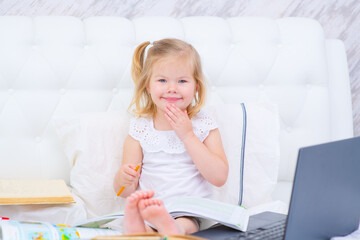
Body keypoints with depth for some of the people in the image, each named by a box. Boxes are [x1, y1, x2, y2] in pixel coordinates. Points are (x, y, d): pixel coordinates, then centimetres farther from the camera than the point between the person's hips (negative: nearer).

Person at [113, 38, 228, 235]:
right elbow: (125, 191, 9)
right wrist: (123, 178, -18)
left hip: (192, 214, -1)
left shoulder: (204, 125, 7)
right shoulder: (140, 129, 8)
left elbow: (219, 178, -6)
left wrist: (187, 136, -9)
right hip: (149, 211, 2)